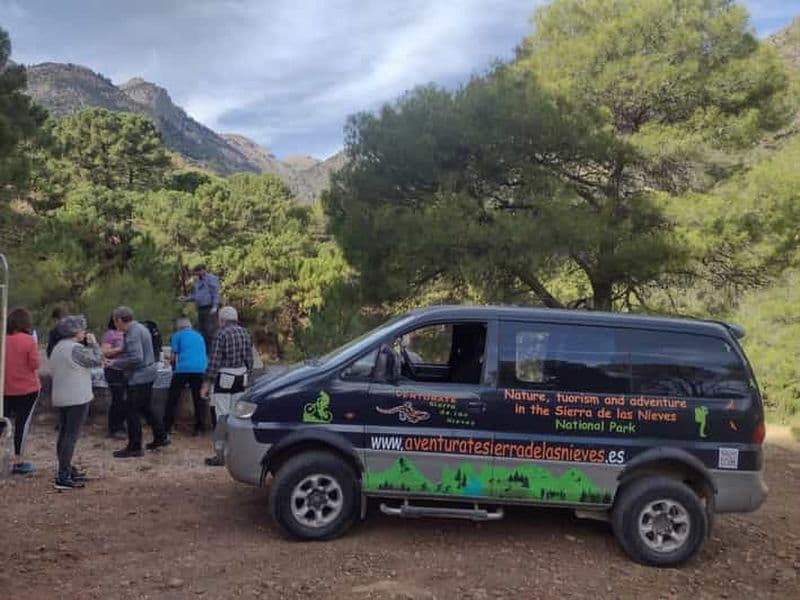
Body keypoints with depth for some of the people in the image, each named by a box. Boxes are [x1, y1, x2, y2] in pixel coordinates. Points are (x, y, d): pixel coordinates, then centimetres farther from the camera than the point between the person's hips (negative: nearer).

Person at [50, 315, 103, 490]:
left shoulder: (58, 348, 13)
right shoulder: (76, 348, -17)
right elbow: (98, 360, -13)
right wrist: (93, 343, 1)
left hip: (60, 398, 10)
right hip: (77, 398, -10)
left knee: (63, 434, 16)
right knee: (71, 436, -8)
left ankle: (66, 470, 27)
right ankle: (63, 478, -10)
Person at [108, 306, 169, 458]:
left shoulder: (132, 333, -20)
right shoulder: (140, 328, 12)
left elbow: (136, 358, -27)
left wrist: (115, 363, -17)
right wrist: (116, 360, 15)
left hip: (139, 377, -10)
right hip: (148, 373, 10)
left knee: (132, 412, -1)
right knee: (145, 408, 22)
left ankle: (134, 448, 8)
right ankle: (161, 437, 29)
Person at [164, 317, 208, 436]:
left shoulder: (178, 335, 10)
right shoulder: (199, 336, 23)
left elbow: (174, 355, 6)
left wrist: (174, 365, 25)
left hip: (183, 369, -3)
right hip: (200, 369, 3)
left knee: (173, 398, 6)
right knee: (199, 399, 8)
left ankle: (167, 427, 8)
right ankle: (199, 428, 6)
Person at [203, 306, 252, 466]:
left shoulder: (221, 334, -12)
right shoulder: (245, 333, 8)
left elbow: (215, 361, -15)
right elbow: (249, 359, 10)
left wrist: (207, 383, -10)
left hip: (224, 378, -7)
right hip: (241, 378, 7)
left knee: (221, 416, -2)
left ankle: (220, 455, 0)